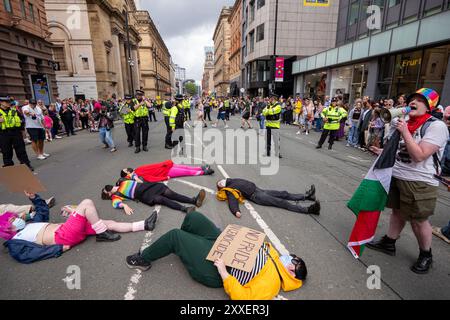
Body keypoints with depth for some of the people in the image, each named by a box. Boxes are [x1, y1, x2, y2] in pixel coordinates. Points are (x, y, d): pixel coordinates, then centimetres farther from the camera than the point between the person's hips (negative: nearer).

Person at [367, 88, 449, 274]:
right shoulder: (407, 123, 7)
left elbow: (419, 155, -24)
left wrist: (404, 132, -22)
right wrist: (383, 152, 9)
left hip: (419, 183, -6)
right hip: (397, 176, 7)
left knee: (418, 221, 8)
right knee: (398, 212, 19)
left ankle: (426, 255, 31)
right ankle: (388, 243, 33)